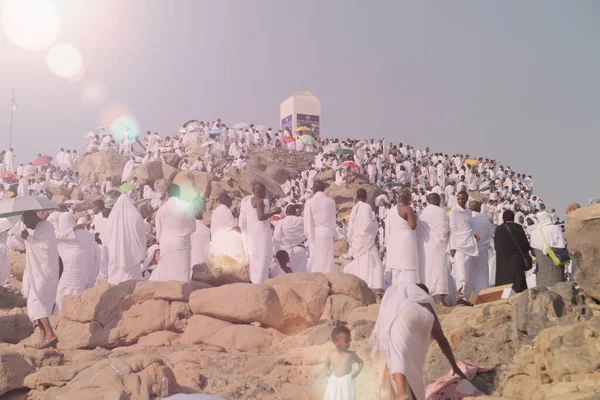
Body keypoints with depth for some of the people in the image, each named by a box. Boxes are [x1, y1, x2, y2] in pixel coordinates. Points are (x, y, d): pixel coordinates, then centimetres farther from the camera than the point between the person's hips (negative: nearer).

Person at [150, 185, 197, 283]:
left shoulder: (162, 208, 4)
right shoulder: (187, 206, -2)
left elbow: (158, 230, 9)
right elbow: (192, 227, 5)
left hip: (166, 244, 3)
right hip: (182, 243, -2)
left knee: (166, 273, 9)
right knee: (182, 273, -2)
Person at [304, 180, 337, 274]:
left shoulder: (309, 202, -6)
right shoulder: (331, 201, -2)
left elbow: (307, 220, -3)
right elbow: (333, 219, 5)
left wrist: (308, 234, 5)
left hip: (314, 234, -1)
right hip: (327, 233, 1)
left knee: (314, 260, 6)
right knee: (327, 259, 5)